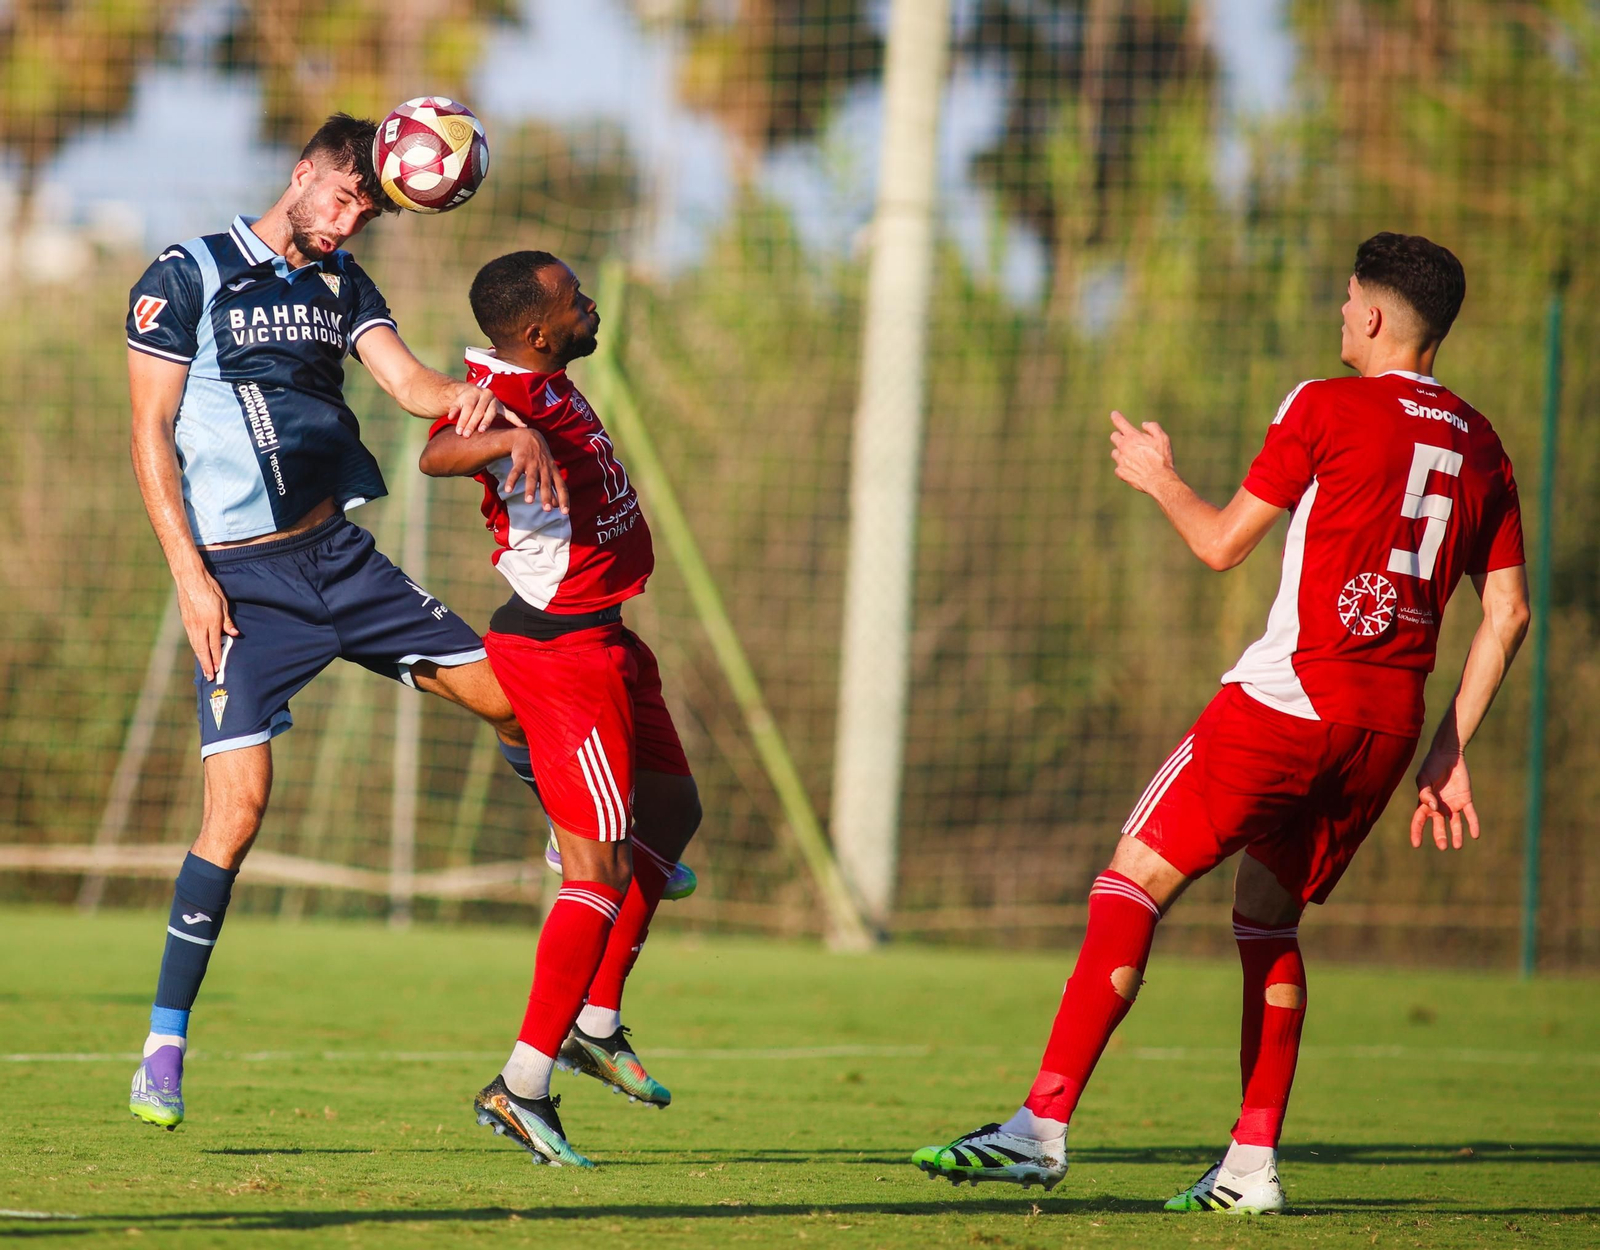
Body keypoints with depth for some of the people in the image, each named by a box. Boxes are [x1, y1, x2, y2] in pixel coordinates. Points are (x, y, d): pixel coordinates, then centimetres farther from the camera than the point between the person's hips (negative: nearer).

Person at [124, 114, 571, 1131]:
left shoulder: (342, 285, 12)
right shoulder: (186, 278, -5)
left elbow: (410, 382, -2)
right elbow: (152, 434, -7)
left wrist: (483, 406, -25)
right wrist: (190, 575, -15)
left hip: (340, 553, 6)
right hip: (241, 579, -6)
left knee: (506, 693, 6)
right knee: (239, 801, -16)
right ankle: (164, 1048, -9)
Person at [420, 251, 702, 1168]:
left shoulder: (540, 377, 4)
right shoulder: (509, 393, -25)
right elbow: (439, 453, -47)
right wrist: (513, 438, -62)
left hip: (600, 639, 11)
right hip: (561, 652, -11)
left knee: (673, 811, 24)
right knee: (603, 870, -11)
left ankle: (596, 1022, 30)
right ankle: (523, 1085, -9)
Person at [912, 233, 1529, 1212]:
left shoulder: (1326, 408, -2)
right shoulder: (1481, 446, 14)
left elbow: (1223, 544, 2)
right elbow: (1508, 615, 13)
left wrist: (1160, 478, 22)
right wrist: (1449, 756, 17)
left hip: (1292, 692, -6)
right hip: (1393, 722, 6)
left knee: (1136, 881, -5)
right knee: (1269, 916, 19)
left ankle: (1044, 1124, -14)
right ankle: (1254, 1162, 13)